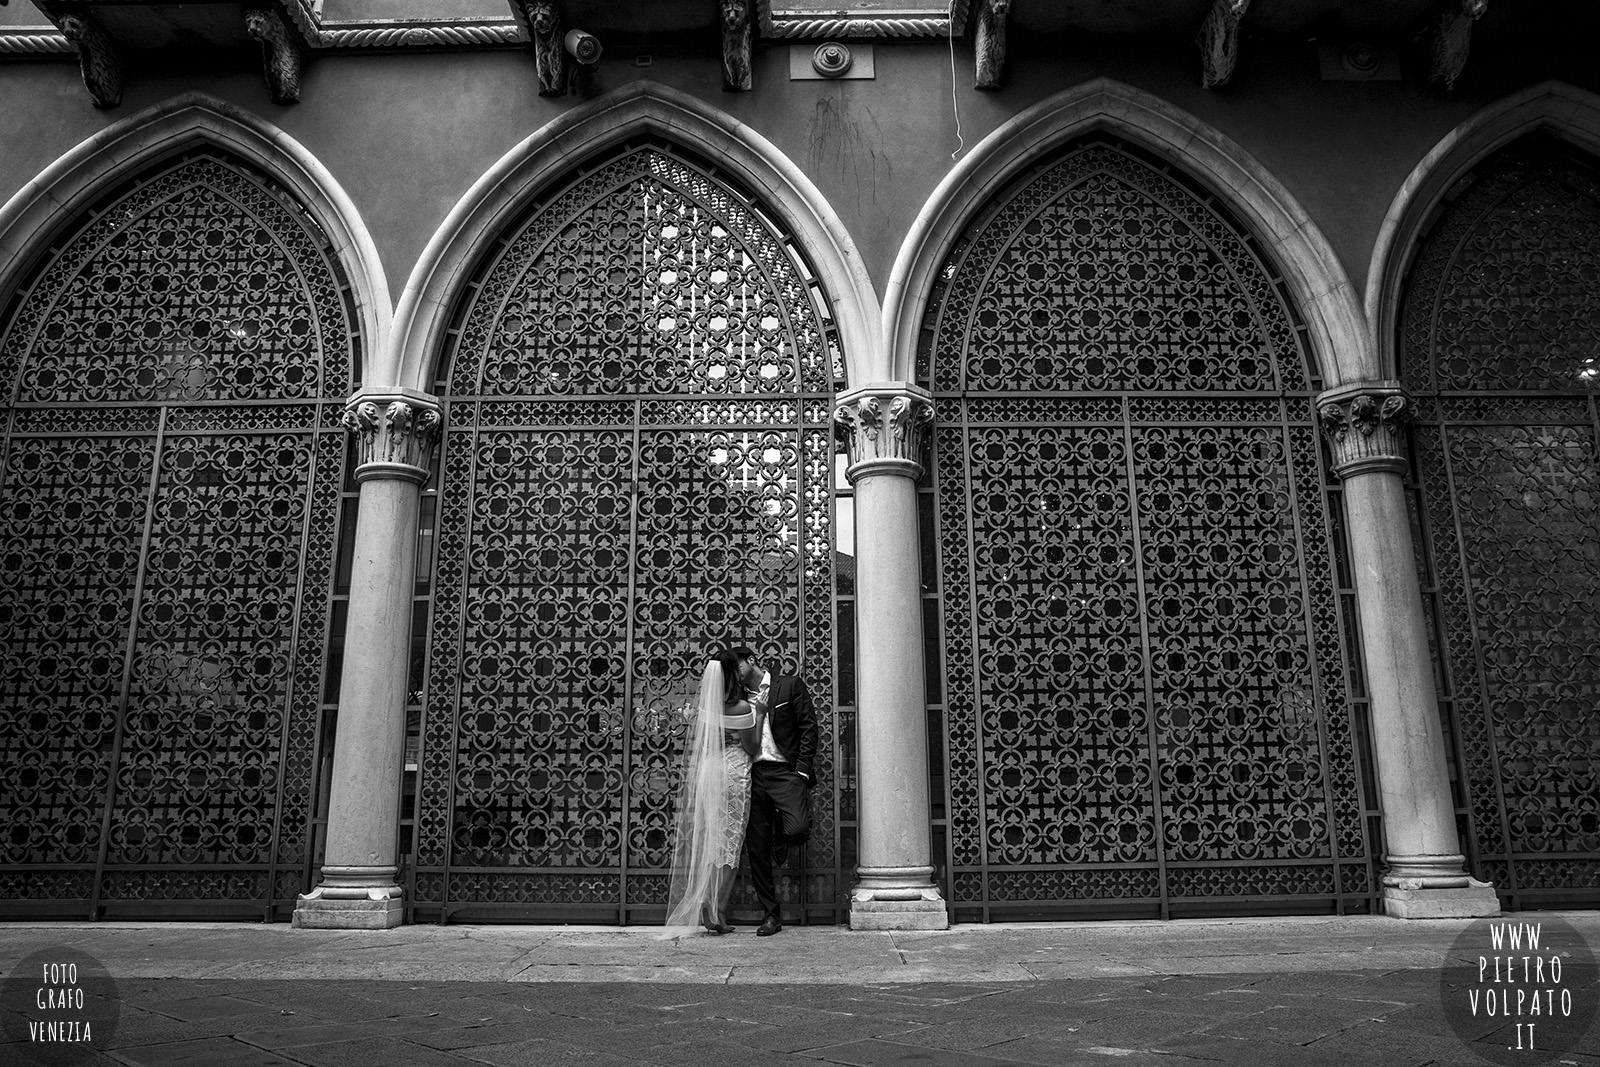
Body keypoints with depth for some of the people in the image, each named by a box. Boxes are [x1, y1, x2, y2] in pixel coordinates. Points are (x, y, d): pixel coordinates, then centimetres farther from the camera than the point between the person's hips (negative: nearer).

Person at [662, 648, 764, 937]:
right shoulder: (741, 708, -14)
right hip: (732, 776, -5)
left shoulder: (703, 703, 1)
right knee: (727, 845, 3)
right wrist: (759, 719, 4)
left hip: (702, 773, 5)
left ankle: (692, 911, 20)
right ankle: (715, 916, 0)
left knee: (703, 843, 14)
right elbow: (751, 748, -5)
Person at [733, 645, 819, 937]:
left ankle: (779, 832, 12)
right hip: (752, 775, 4)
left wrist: (802, 769, -8)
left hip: (784, 770, -4)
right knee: (756, 849, 1)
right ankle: (771, 914, 12)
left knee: (797, 829, -25)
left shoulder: (790, 686, 6)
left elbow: (808, 727, 0)